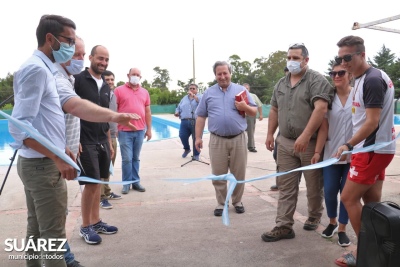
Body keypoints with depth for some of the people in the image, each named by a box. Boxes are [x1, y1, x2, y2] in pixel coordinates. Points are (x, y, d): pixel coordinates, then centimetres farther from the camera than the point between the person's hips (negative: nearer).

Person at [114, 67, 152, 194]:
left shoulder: (144, 92, 12)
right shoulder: (119, 90, 1)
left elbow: (148, 111, 14)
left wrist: (149, 129, 11)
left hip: (140, 131, 3)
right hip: (124, 131, -3)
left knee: (136, 158, 11)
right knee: (127, 158, 0)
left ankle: (136, 182, 20)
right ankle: (126, 183, 13)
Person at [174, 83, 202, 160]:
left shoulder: (200, 96, 8)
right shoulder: (184, 98, 22)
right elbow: (178, 108, 25)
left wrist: (194, 96, -15)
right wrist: (177, 113, 5)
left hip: (196, 122, -3)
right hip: (185, 121, 4)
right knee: (182, 136, -8)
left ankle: (196, 154, 15)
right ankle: (187, 149, 21)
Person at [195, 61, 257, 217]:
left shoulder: (241, 90, 7)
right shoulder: (208, 93, 8)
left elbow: (254, 112, 9)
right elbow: (201, 116, 8)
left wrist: (245, 107, -12)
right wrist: (198, 137, 2)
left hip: (238, 139, 0)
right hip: (217, 140, 0)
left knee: (239, 174, 8)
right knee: (218, 175, 5)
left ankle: (237, 201, 25)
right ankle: (221, 203, 20)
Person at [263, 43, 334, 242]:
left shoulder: (316, 80, -9)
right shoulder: (281, 84, 12)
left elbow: (321, 108, -21)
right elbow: (274, 110, 19)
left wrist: (305, 136, -27)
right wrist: (270, 134, 13)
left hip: (311, 143, -5)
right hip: (285, 143, 6)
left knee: (314, 186, 11)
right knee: (286, 187, 5)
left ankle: (314, 216, 34)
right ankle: (284, 226, 11)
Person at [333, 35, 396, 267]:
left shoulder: (372, 80, -18)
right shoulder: (365, 79, 12)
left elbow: (372, 122, -22)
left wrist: (349, 145, -21)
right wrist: (353, 145, 14)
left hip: (373, 150, -10)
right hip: (376, 148, 10)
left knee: (349, 198, -3)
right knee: (372, 202, 13)